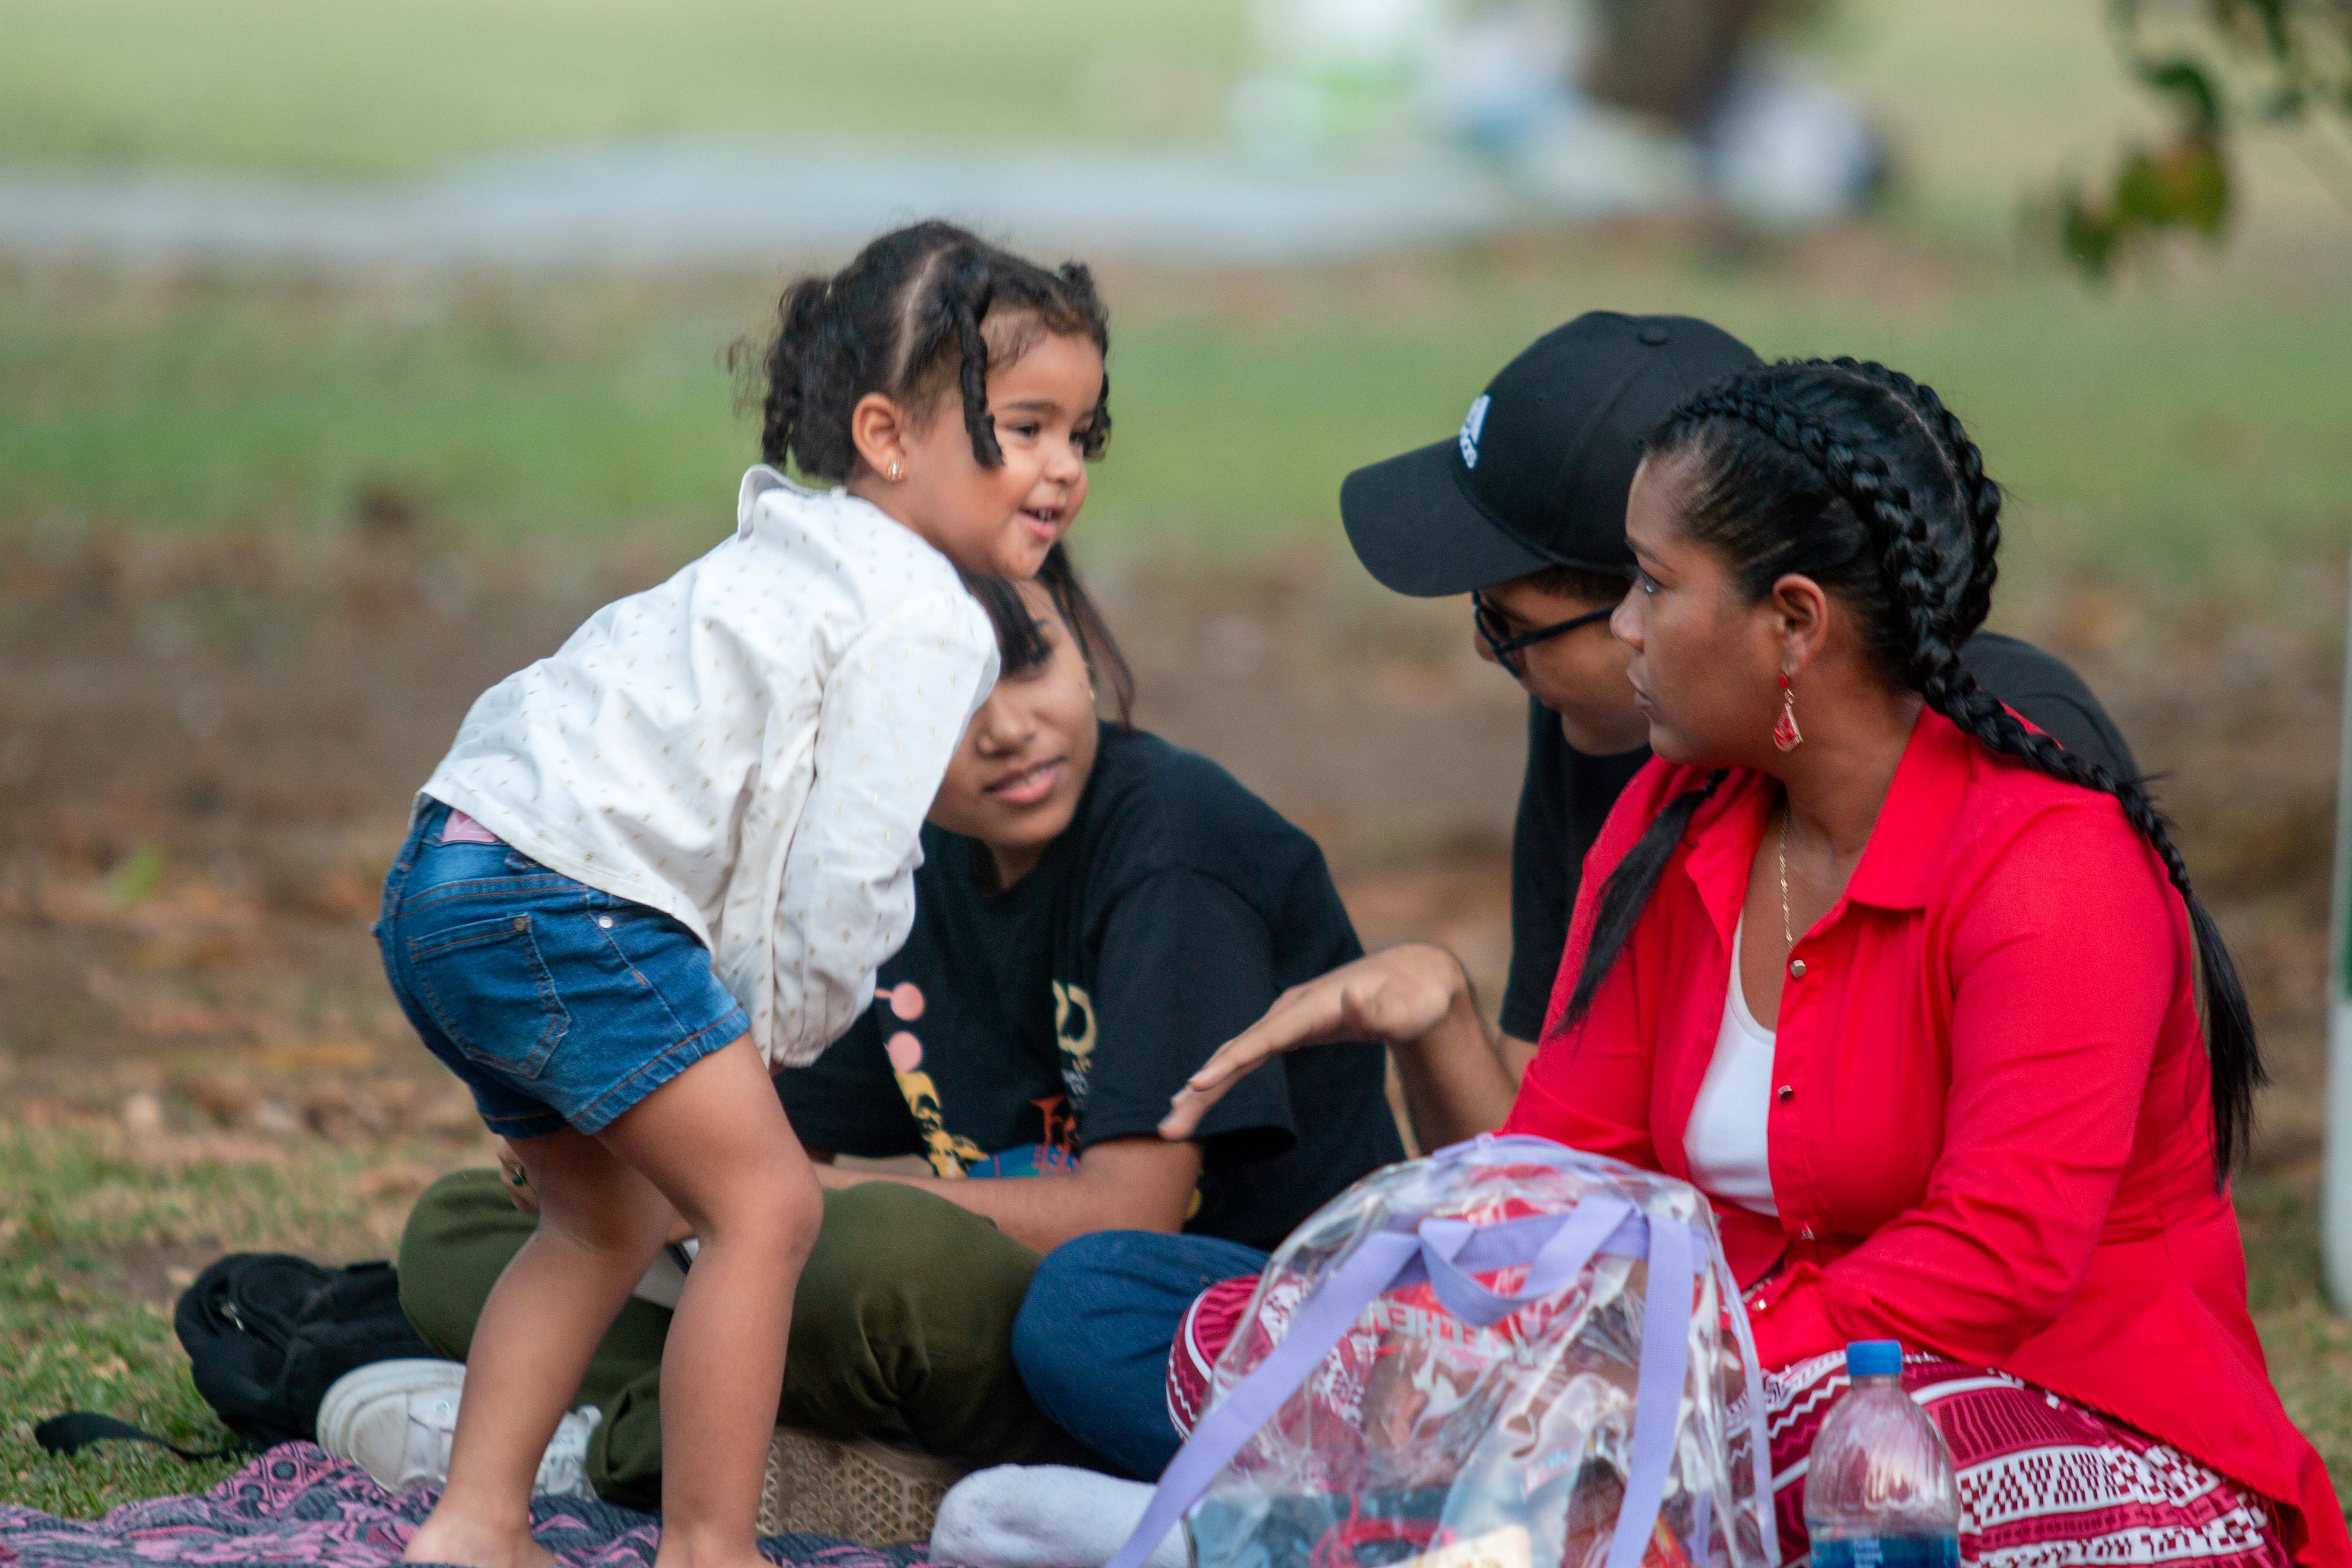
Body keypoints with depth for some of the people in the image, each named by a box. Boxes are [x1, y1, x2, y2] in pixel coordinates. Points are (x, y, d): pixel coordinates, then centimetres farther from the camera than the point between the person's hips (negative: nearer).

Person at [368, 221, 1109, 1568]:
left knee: (606, 1213, 23)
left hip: (455, 868, 11)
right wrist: (782, 1036, 4)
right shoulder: (922, 623, -8)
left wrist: (745, 1035, 25)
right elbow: (845, 871, -12)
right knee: (766, 1203, -8)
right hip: (568, 899, -11)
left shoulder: (791, 564, 24)